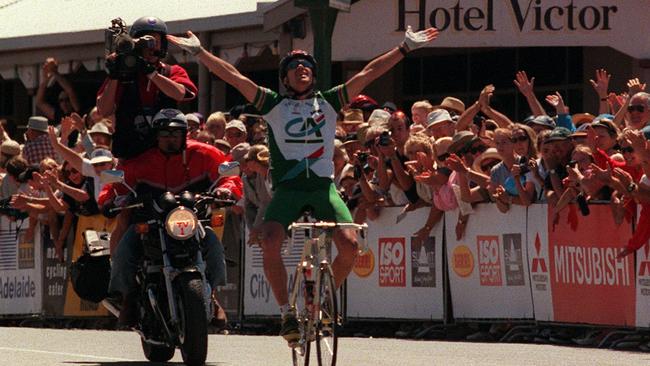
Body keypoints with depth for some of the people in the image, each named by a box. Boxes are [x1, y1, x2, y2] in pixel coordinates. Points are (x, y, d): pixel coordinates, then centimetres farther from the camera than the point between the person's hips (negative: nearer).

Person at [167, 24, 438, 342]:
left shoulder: (328, 102, 11)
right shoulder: (274, 104, 8)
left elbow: (369, 73, 8)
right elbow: (232, 76, 3)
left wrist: (405, 48, 5)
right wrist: (198, 51, -3)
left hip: (323, 187, 1)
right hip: (287, 188, -1)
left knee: (349, 244, -18)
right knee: (270, 243, -25)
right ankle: (287, 312, -11)